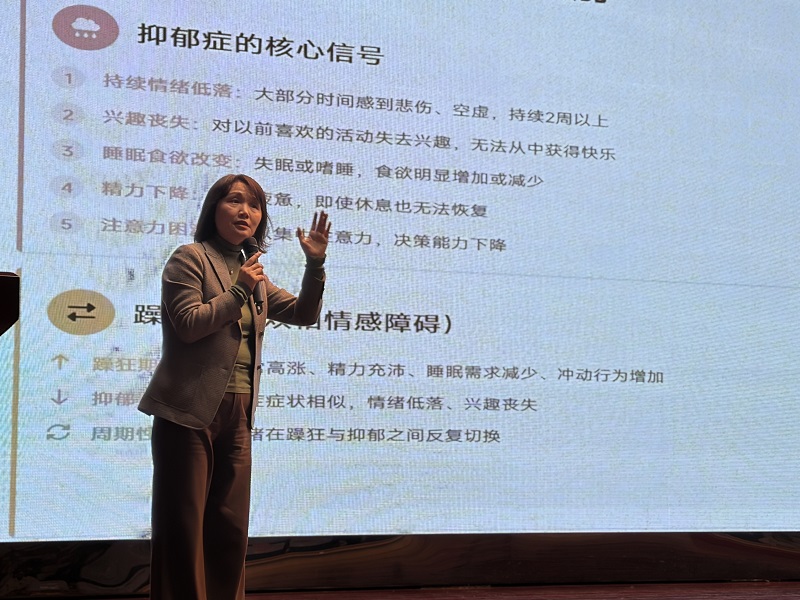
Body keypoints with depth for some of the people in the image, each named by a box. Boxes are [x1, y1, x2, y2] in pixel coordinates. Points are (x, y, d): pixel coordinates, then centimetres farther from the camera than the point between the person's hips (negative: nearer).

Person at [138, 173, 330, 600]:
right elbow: (189, 324, -14)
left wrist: (315, 264, 1)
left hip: (237, 414, 7)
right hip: (191, 410, -7)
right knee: (183, 524, -3)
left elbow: (304, 314, 13)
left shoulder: (252, 272, 18)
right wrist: (239, 292, -12)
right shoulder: (191, 258, -2)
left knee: (230, 527, 8)